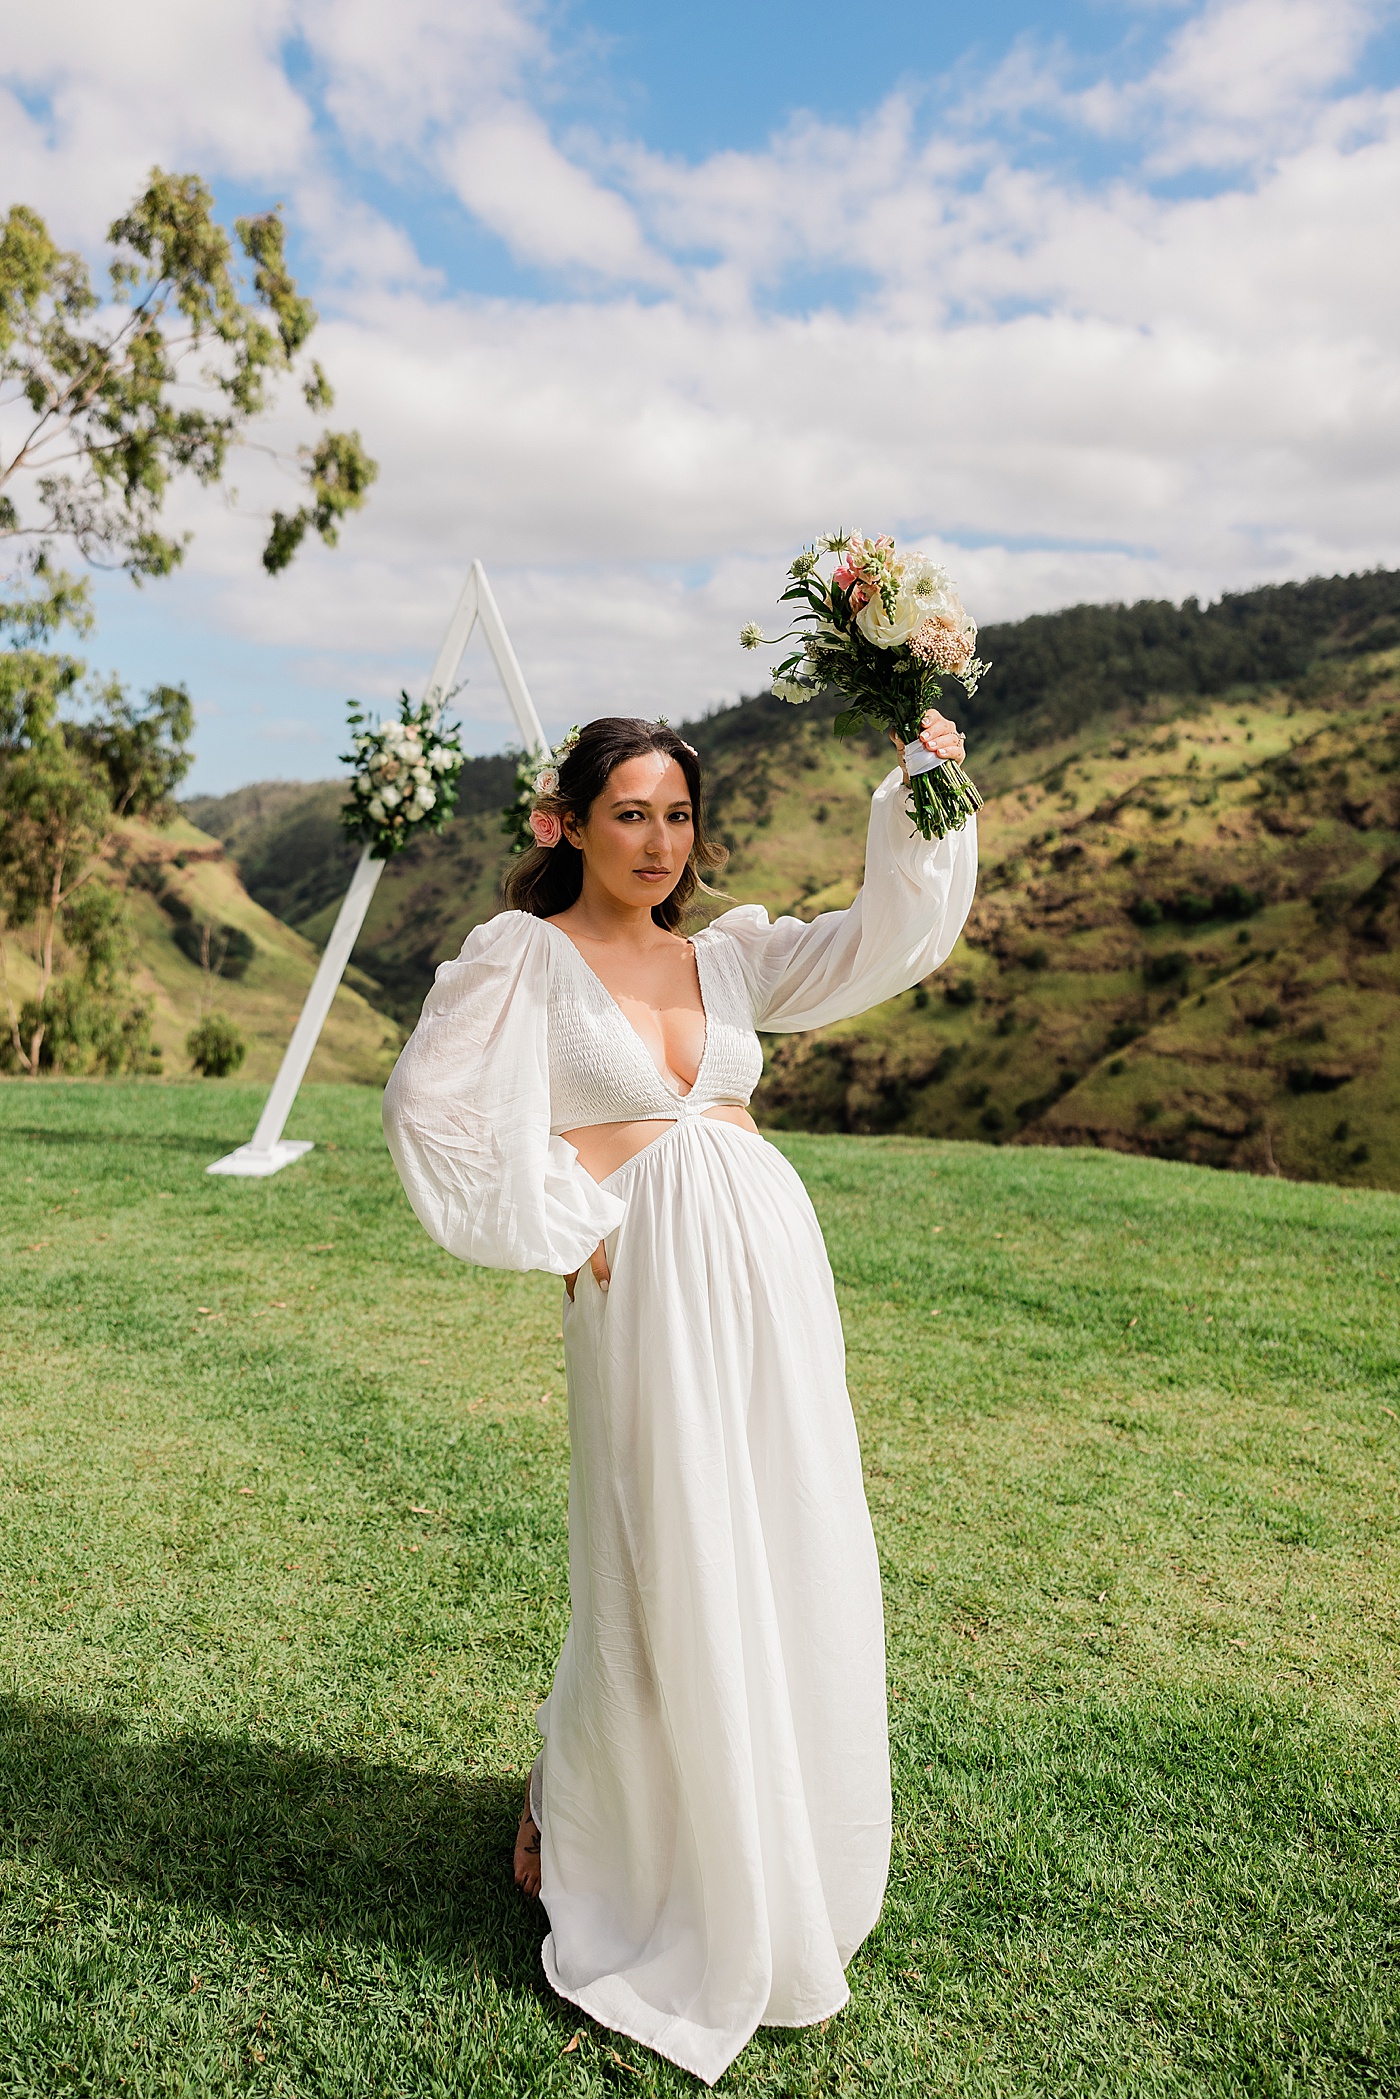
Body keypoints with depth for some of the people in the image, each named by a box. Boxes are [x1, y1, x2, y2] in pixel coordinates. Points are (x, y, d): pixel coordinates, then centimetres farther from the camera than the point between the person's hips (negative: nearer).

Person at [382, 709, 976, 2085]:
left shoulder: (722, 956, 14)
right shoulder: (524, 954, -1)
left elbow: (885, 939, 9)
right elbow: (429, 1107, -7)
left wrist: (923, 802, -4)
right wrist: (557, 1239, -8)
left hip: (775, 1264, 6)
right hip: (651, 1286, -6)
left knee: (789, 1568, 13)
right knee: (668, 1576, 3)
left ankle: (762, 1848, 38)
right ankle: (570, 1823, 31)